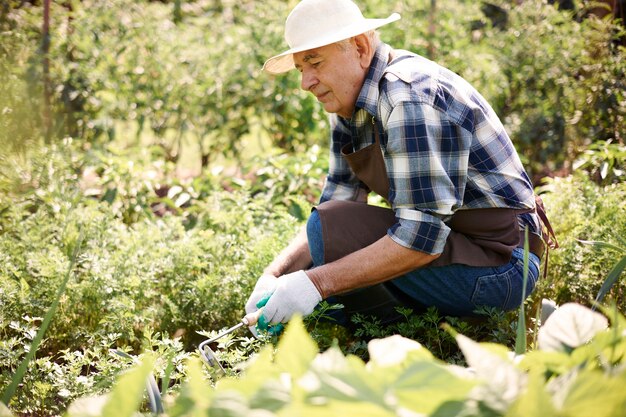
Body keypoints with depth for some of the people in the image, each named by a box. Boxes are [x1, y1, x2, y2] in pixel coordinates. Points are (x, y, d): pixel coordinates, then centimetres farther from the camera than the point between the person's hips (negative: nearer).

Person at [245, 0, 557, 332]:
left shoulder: (410, 99, -24)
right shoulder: (346, 102, 7)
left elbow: (421, 238, -30)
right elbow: (334, 203, 6)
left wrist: (317, 282, -30)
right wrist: (275, 274, -9)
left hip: (499, 264, -10)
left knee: (330, 231, -24)